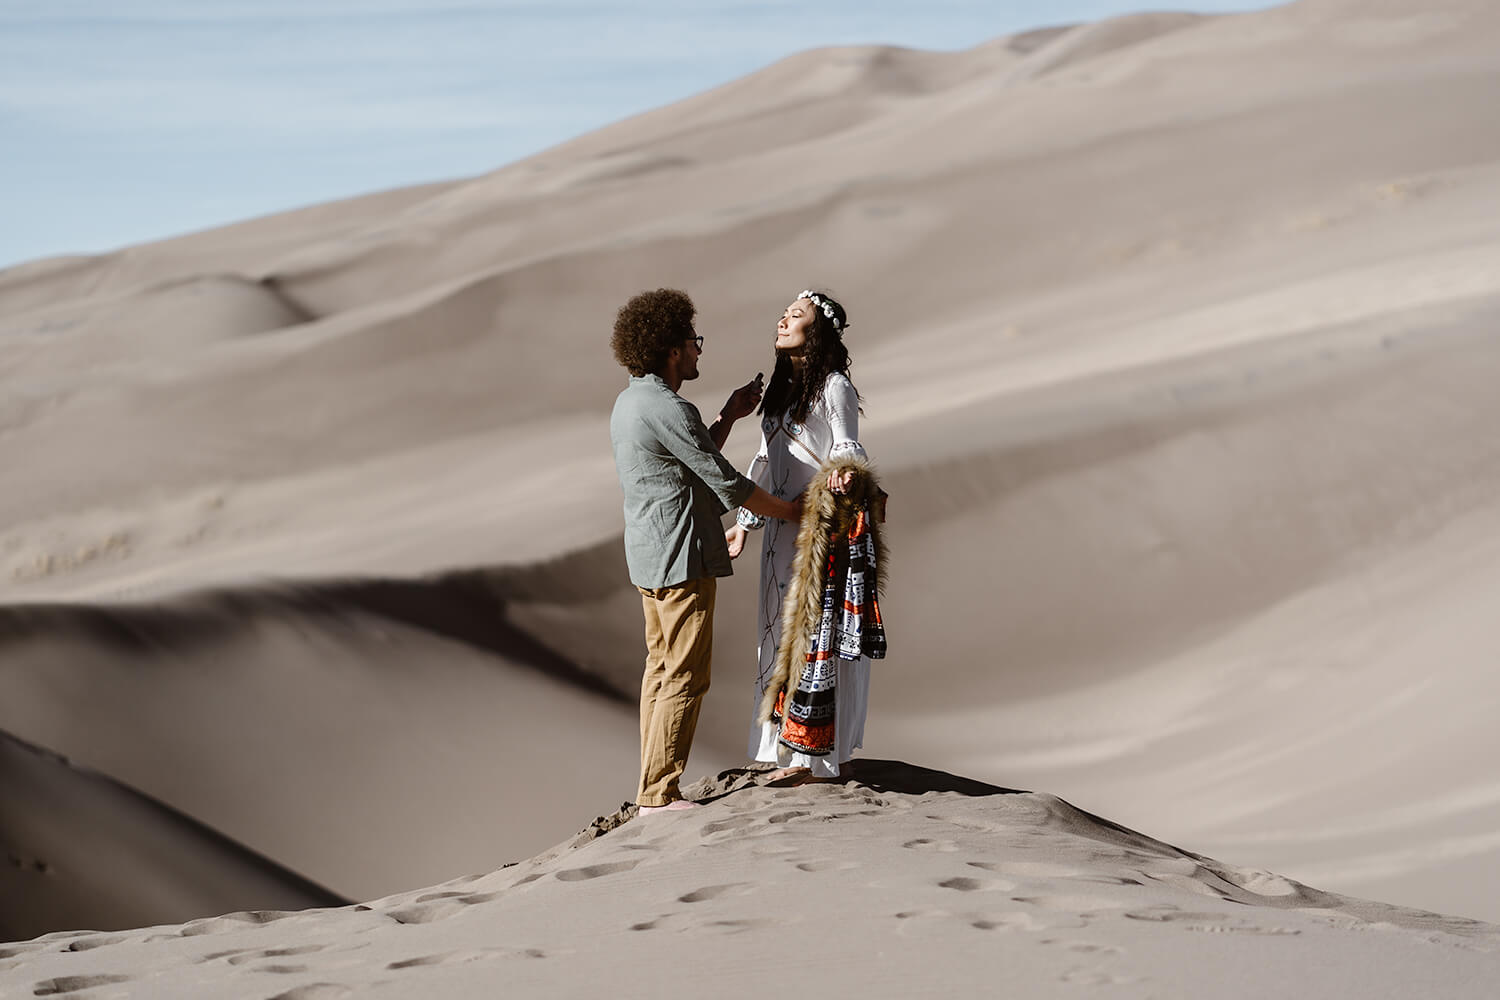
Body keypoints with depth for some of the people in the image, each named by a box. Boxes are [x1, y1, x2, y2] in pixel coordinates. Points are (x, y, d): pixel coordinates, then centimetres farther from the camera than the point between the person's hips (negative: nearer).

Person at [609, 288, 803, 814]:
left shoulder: (629, 403, 12)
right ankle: (659, 794, -6)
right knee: (686, 676, -6)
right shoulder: (669, 410, -19)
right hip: (683, 557, -10)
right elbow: (726, 484, -16)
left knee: (661, 668, 14)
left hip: (647, 554, 10)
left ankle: (653, 788, 17)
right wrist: (787, 509, -2)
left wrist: (731, 415, 20)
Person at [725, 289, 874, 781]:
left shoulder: (834, 387, -11)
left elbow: (847, 449, -15)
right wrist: (746, 521, 19)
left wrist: (844, 476, -37)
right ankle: (799, 750, 19)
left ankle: (830, 755, 4)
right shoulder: (780, 387, 13)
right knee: (786, 632, 11)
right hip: (782, 528, 8)